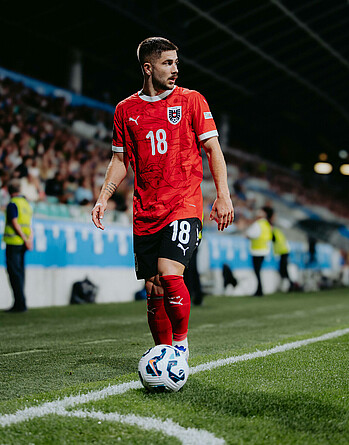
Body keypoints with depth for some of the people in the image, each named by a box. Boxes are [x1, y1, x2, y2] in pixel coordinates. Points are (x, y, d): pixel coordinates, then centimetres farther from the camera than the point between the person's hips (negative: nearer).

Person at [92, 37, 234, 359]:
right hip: (145, 212, 3)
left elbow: (213, 149, 3)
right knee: (153, 290, 3)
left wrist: (223, 196, -6)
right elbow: (120, 160, 17)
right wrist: (103, 198, 5)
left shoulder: (191, 100, 4)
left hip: (185, 205, -3)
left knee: (169, 275, -21)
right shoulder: (126, 109, 10)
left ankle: (181, 342, -1)